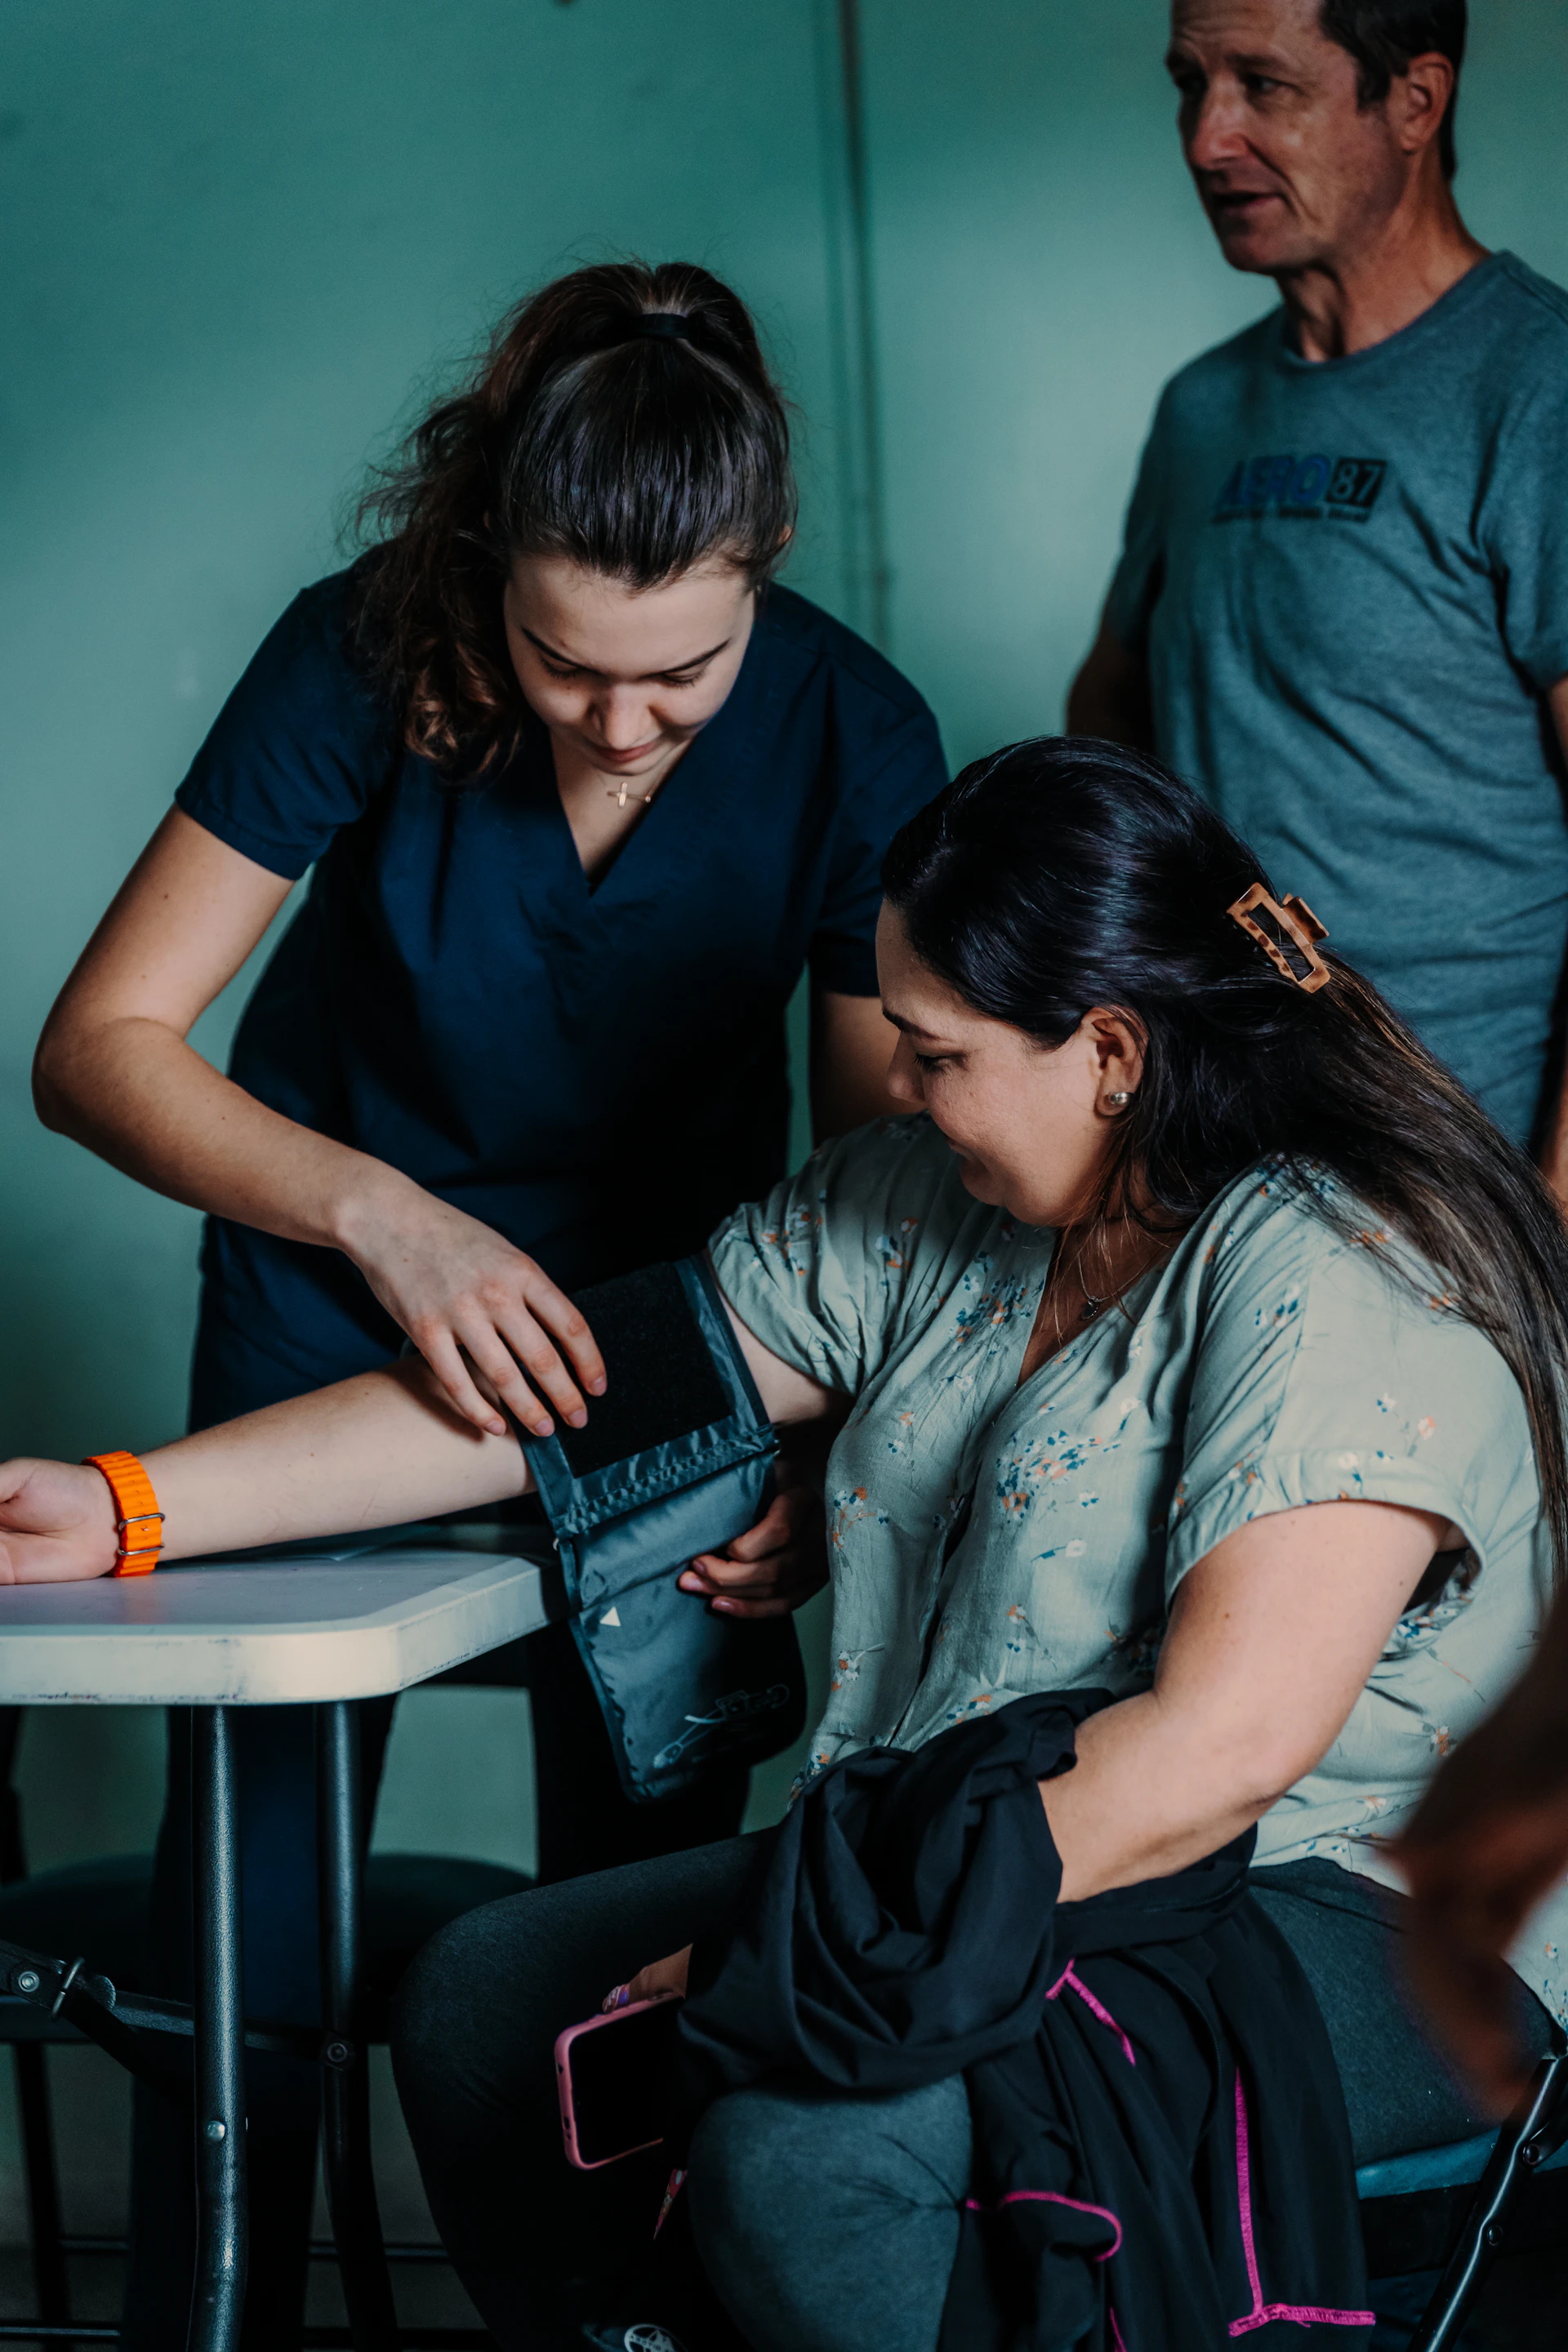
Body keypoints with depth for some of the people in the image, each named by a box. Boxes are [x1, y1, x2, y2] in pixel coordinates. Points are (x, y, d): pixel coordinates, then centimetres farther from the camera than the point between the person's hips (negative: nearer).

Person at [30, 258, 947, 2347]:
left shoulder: (852, 740, -21)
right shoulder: (367, 658, -25)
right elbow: (100, 1044, -24)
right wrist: (384, 1213, -41)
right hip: (338, 1295, -1)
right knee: (247, 1894, -3)